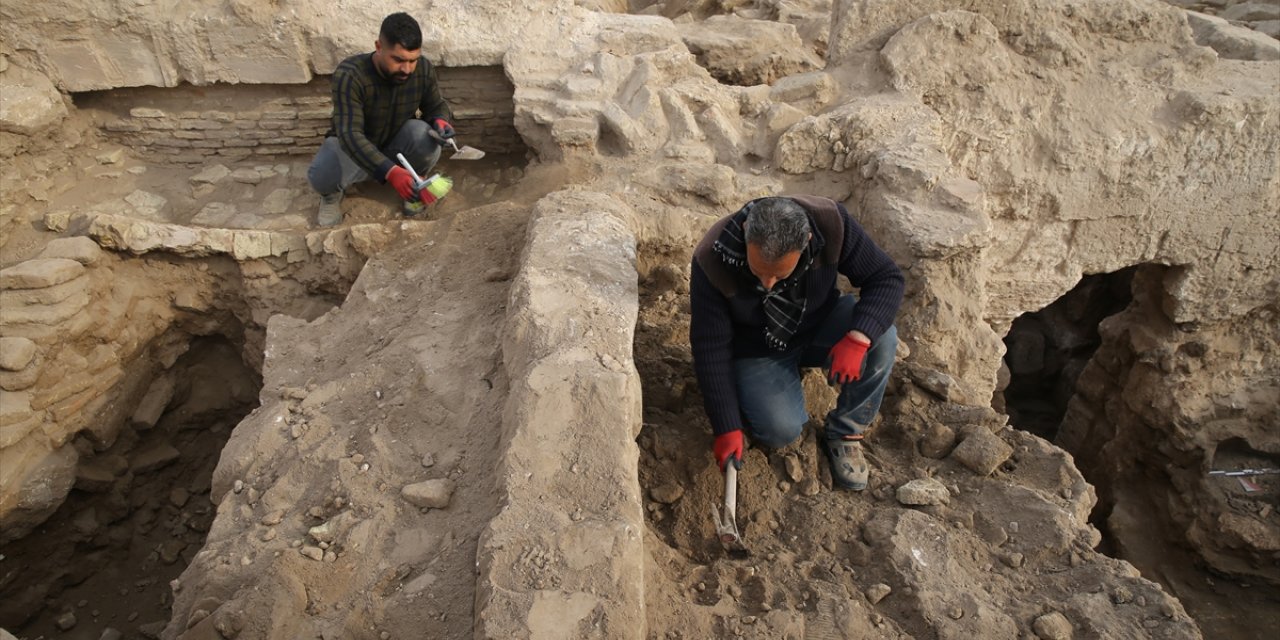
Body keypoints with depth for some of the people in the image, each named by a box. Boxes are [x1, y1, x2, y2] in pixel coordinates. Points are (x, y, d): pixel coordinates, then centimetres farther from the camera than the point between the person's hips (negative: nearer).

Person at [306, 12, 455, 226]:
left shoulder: (424, 70, -20)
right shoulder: (349, 75, -33)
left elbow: (436, 105, -1)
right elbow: (350, 134, -41)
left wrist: (440, 120, -29)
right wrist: (390, 172, -58)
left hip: (395, 144, 3)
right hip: (350, 145, -2)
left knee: (425, 135, -31)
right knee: (321, 175, -34)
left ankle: (414, 185, 0)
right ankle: (332, 194, 6)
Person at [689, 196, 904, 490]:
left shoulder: (830, 222, -29)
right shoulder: (712, 261, -32)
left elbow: (888, 278, -19)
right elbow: (710, 348, -24)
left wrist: (858, 338, -37)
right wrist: (727, 428, -23)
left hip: (819, 325, 3)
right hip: (756, 349, -2)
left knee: (881, 339, -26)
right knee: (781, 430, -23)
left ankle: (844, 432, -5)